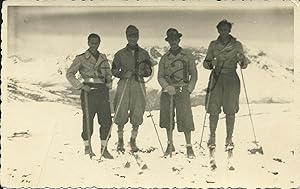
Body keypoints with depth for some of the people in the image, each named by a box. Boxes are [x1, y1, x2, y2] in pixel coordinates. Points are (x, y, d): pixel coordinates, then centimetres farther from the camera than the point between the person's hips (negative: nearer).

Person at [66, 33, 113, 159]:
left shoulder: (103, 58, 16)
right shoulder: (81, 58, 3)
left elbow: (108, 73, 26)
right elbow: (69, 74, 1)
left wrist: (109, 84, 7)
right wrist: (81, 86, -8)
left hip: (102, 91, 4)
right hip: (89, 91, -4)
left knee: (106, 120, -2)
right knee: (88, 119, -4)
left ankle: (104, 148, 8)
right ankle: (87, 146, 15)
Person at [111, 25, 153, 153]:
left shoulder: (143, 53, 11)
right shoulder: (120, 54, 8)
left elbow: (149, 71, 13)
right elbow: (114, 70, 9)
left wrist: (143, 72, -8)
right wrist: (123, 74, -10)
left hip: (139, 85, 1)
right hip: (124, 85, -1)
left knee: (137, 114, 0)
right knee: (121, 114, -3)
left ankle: (133, 141, 15)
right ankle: (120, 141, 13)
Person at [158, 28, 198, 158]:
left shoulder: (188, 56, 7)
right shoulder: (164, 58, 12)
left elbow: (194, 74, 9)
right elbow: (160, 76, 8)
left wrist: (189, 88, -4)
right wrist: (167, 87, -10)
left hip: (182, 90, -3)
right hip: (167, 91, 3)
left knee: (185, 118, -9)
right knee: (167, 118, 5)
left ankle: (189, 146, -1)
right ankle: (170, 145, 17)